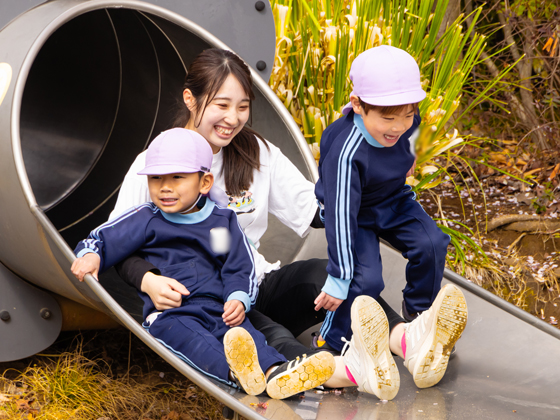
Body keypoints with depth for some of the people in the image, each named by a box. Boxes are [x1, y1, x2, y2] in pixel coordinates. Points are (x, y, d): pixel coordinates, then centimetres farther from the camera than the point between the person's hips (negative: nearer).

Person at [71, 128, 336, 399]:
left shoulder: (223, 221, 18)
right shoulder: (146, 221, 13)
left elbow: (240, 268, 18)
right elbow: (102, 239, 11)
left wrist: (239, 299, -2)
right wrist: (90, 255, -13)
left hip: (219, 309, 3)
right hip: (168, 314, -3)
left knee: (244, 333, -28)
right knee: (185, 335, -37)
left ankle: (275, 372, -56)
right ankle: (233, 370, -64)